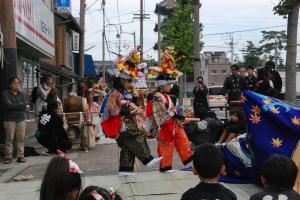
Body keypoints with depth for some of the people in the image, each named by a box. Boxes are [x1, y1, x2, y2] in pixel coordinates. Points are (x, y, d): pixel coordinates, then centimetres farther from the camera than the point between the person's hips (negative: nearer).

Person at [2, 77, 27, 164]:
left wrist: (13, 105, -6)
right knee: (9, 138, -4)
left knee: (21, 138, 0)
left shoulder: (21, 95, 13)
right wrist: (19, 104, -4)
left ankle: (20, 156, 6)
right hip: (9, 119, -3)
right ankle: (8, 157, 3)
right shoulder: (5, 94, 2)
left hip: (21, 119, 3)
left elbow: (24, 106, -1)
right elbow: (8, 105, -13)